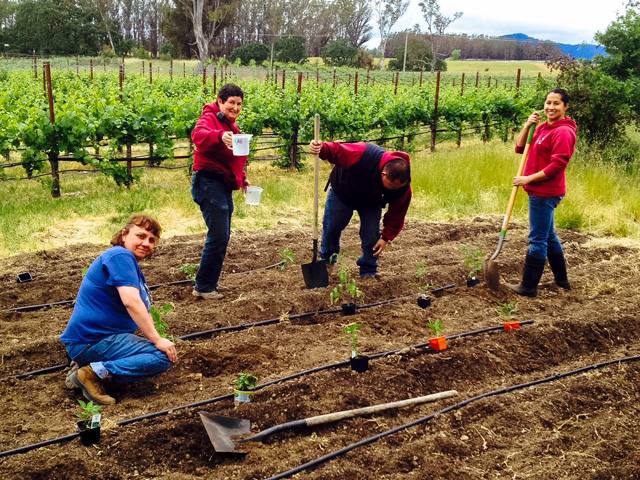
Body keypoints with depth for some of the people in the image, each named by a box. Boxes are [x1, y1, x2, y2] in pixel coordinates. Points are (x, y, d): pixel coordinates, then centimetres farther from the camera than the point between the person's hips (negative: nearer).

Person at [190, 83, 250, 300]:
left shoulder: (230, 124, 21)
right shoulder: (210, 118, -9)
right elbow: (198, 135, -33)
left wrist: (242, 178, 19)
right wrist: (220, 136, -51)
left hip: (224, 186, 10)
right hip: (209, 182, -10)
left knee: (222, 236, 14)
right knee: (218, 236, -11)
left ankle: (209, 282, 26)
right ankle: (203, 287, -1)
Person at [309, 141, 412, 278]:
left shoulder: (403, 187, -33)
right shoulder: (362, 155, -47)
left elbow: (396, 214, -19)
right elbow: (335, 150, -38)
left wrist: (386, 237, -20)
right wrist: (321, 148, -60)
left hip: (371, 205, 1)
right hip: (342, 194, -1)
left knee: (372, 236, -9)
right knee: (331, 228, 9)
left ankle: (368, 273, 10)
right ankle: (326, 260, 38)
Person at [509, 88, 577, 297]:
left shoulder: (563, 132, -16)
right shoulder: (543, 128, 14)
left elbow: (557, 165, -22)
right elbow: (520, 147, 10)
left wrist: (528, 179, -19)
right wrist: (528, 126, -4)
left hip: (545, 193, -10)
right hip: (540, 192, 10)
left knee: (538, 239, -3)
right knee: (548, 237, 19)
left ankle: (529, 287, 6)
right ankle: (561, 280, 32)